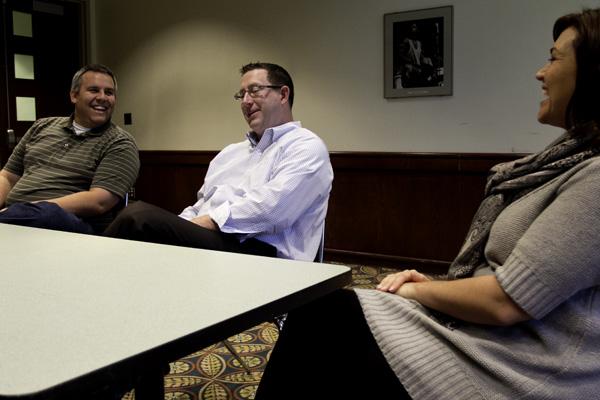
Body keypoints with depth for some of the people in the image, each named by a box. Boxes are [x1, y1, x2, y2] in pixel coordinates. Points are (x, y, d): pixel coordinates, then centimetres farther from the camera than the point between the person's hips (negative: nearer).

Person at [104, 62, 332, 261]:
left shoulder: (307, 147, 4)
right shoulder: (230, 153, 30)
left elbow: (271, 208, -14)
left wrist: (209, 221, -13)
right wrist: (180, 227, 0)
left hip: (255, 250, -7)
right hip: (202, 240, 7)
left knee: (139, 216, -27)